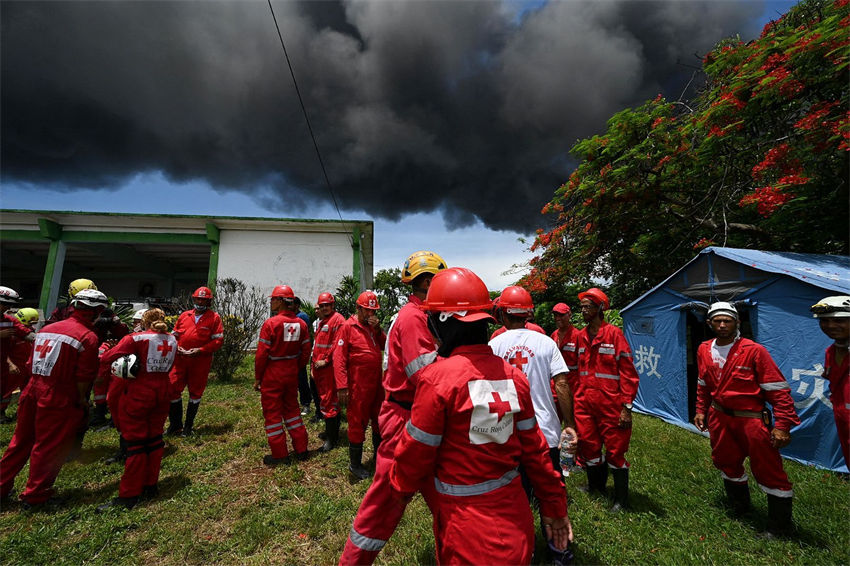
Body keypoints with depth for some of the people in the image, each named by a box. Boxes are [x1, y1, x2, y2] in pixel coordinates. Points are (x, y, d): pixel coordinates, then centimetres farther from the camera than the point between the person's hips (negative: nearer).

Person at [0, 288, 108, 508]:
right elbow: (83, 378, -14)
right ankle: (35, 495, 21)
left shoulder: (47, 328, 8)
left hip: (32, 390, 7)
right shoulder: (88, 337, -15)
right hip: (59, 399, -7)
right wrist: (82, 403, -1)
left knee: (21, 440, 22)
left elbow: (31, 364, 13)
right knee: (48, 447, 8)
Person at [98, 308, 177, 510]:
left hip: (138, 393, -5)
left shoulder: (136, 338, -10)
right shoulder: (172, 340, 6)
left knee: (135, 442, 3)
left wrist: (104, 349, 8)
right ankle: (151, 485, 28)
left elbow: (106, 358, -12)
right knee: (154, 438, 16)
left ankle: (129, 495, 11)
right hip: (163, 391, 5)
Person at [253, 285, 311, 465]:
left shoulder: (270, 323, -17)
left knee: (272, 413, 9)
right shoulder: (301, 324, -2)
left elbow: (261, 354, -15)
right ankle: (301, 449, 27)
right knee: (292, 408, 20)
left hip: (272, 374, -5)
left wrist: (257, 378, -4)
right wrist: (296, 368, 15)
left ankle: (280, 455, 18)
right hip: (292, 373, 5)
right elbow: (306, 352, 2)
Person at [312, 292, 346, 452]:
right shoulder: (321, 322, 19)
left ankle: (331, 439, 3)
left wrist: (325, 360, -16)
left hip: (330, 367, -10)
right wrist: (314, 364, 21)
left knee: (328, 402, -6)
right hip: (319, 367, 10)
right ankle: (330, 431, 31)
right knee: (324, 398, 17)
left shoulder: (338, 320, -11)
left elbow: (337, 344, -19)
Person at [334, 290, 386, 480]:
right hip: (358, 385, -7)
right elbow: (339, 358, -15)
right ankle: (355, 464, 23)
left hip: (377, 383, 7)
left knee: (379, 420, 20)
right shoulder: (348, 327, -10)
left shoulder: (374, 326, 11)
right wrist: (342, 386, -19)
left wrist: (378, 330, -10)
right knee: (357, 423, 5)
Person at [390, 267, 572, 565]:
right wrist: (554, 507, 15)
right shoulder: (513, 375, -6)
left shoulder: (437, 377, -23)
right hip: (516, 519, 6)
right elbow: (534, 448, 2)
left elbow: (416, 451, -13)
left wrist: (400, 486, 8)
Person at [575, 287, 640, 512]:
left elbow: (628, 372, -9)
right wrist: (575, 398, 13)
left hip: (610, 404, -5)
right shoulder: (581, 336, 8)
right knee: (588, 447, 14)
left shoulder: (614, 334, -9)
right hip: (584, 403, 5)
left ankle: (621, 499, 27)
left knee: (615, 450, 6)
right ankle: (596, 487, 38)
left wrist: (627, 406, -12)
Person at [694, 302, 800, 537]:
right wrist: (701, 410, 12)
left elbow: (778, 389, -12)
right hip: (719, 418, 5)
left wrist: (782, 425, -16)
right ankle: (740, 506, 42)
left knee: (768, 469, 3)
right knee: (727, 462, 19)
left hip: (751, 418, -5)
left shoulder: (754, 350, -15)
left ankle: (779, 525, 22)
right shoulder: (704, 350, 1)